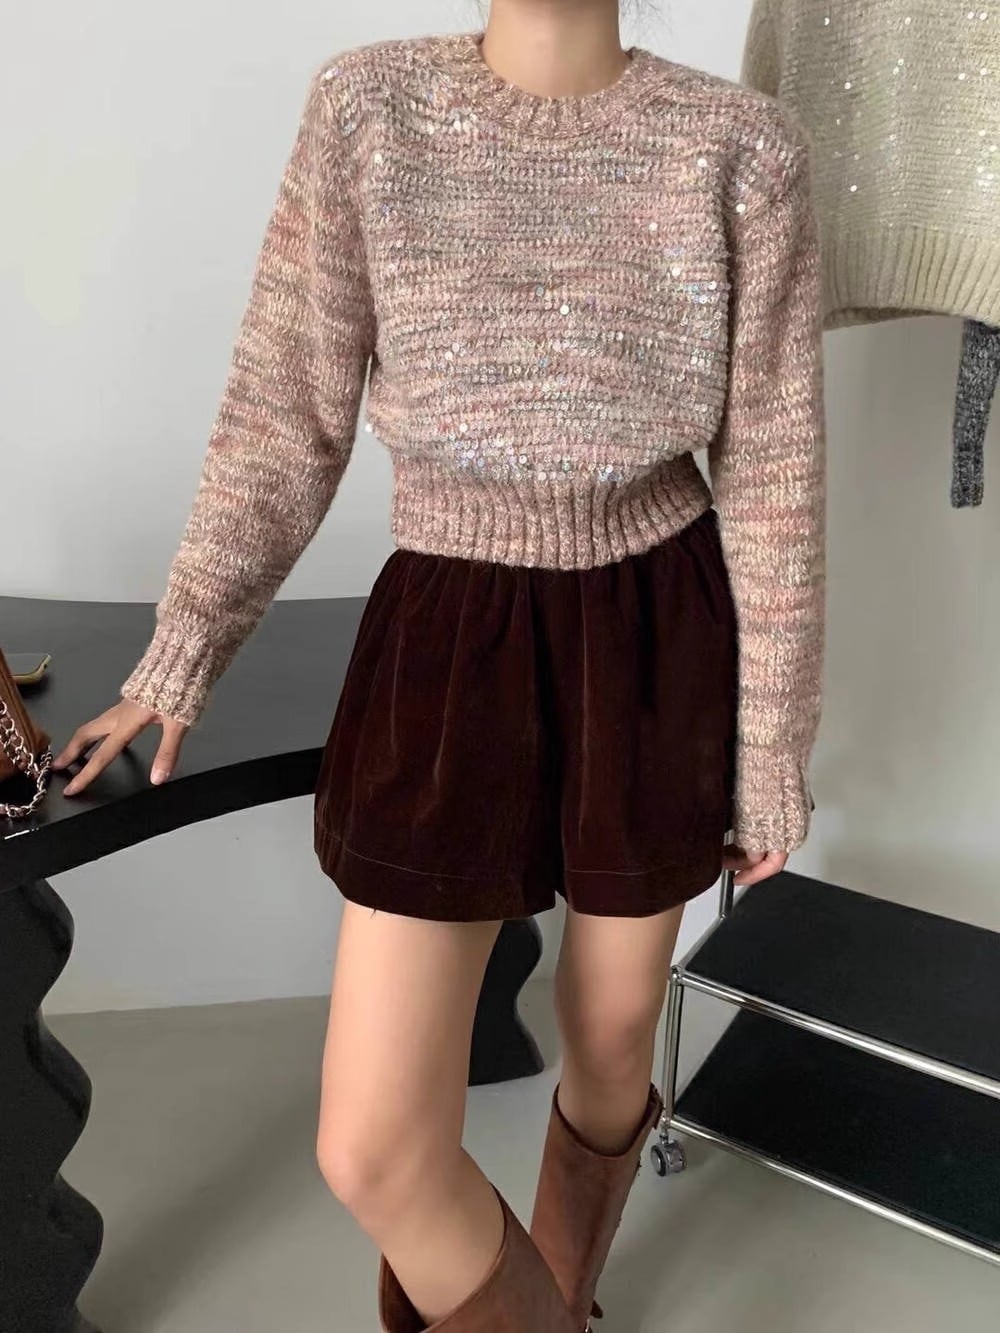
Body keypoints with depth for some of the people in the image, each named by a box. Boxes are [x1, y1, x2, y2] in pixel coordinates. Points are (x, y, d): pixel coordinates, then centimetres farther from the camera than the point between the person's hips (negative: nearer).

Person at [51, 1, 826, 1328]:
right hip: (449, 646, 0)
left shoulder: (743, 147, -5)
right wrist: (177, 662, 2)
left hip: (661, 646, 1)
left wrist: (773, 750, 1)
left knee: (612, 1034, 19)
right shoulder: (365, 108, -3)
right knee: (373, 1149, -1)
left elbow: (772, 479, -2)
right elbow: (287, 418, 1)